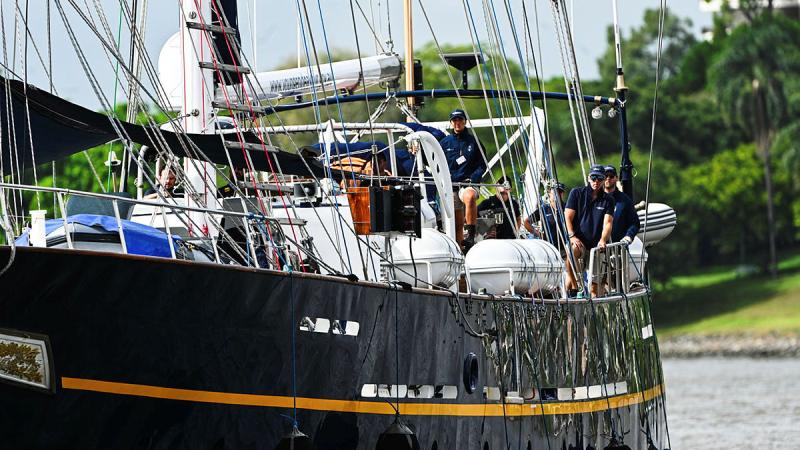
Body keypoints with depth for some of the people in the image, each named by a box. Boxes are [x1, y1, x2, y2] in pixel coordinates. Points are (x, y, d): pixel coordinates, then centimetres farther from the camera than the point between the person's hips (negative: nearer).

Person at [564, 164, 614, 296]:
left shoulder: (608, 200, 11)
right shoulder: (576, 193, 7)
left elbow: (607, 223, -1)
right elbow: (568, 217, 1)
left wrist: (602, 240, -22)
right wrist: (572, 236, -16)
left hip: (595, 245, 3)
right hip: (578, 240, -3)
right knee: (573, 249, -39)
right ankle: (573, 286, -29)